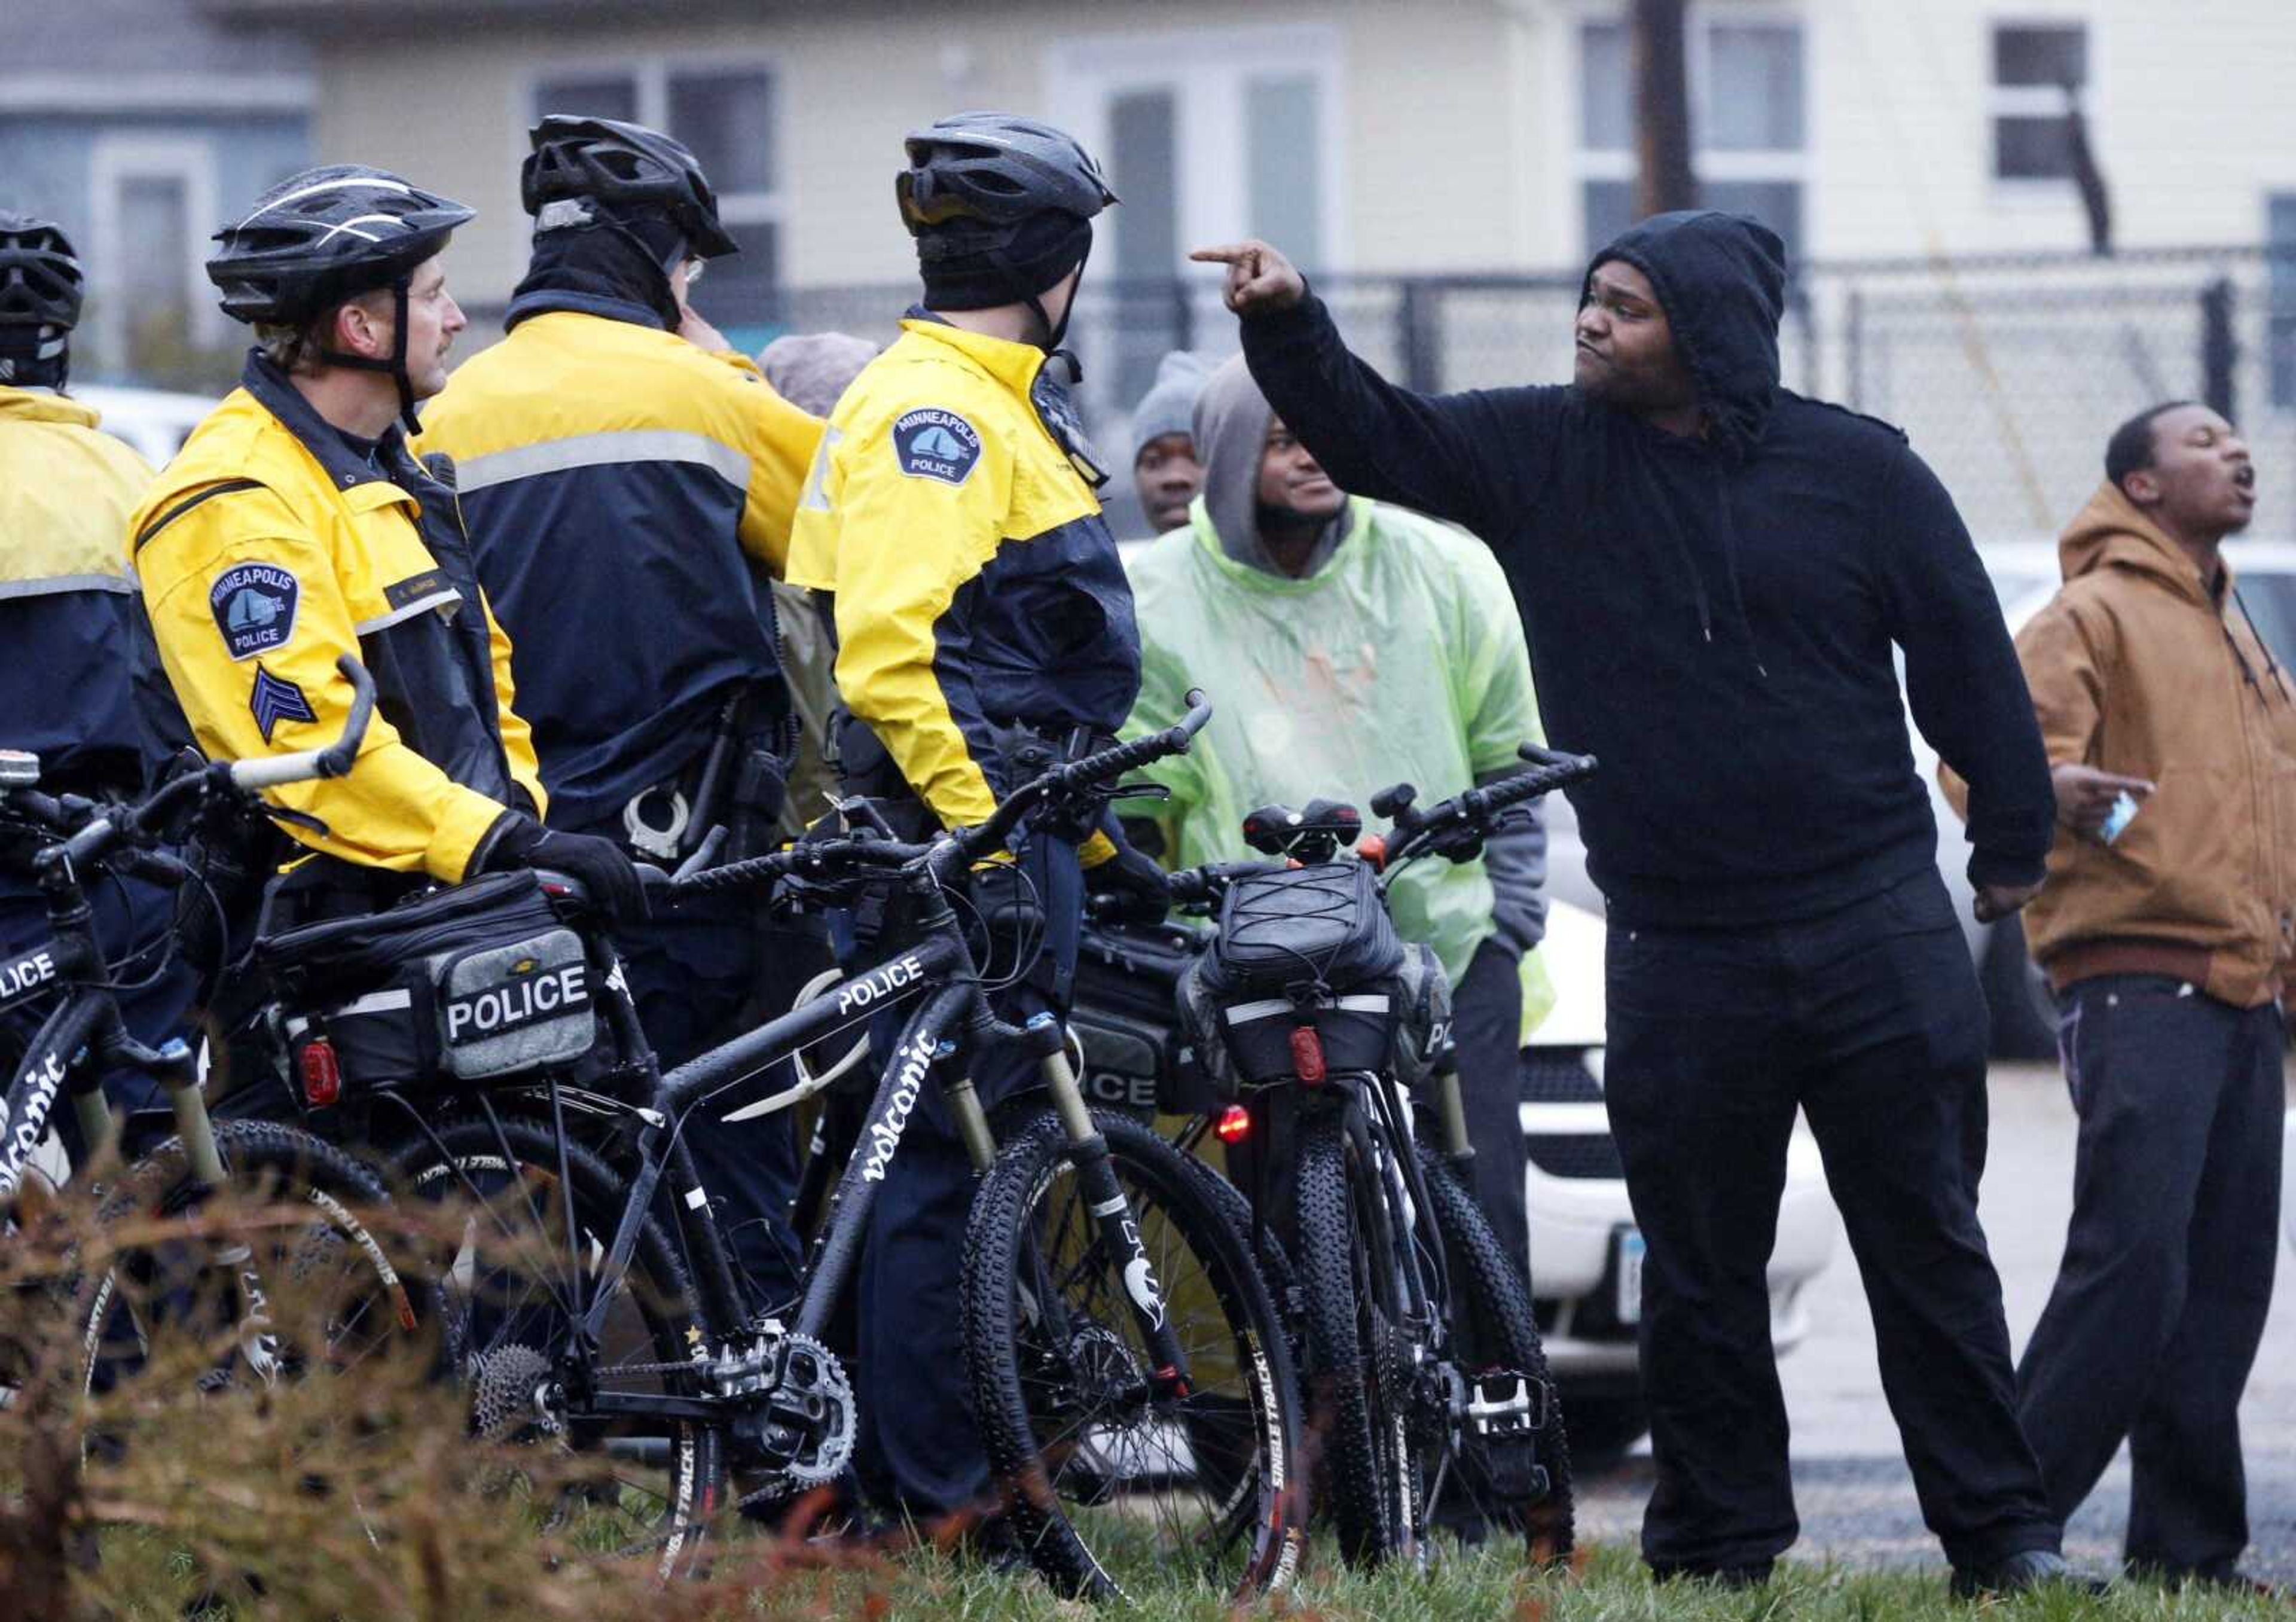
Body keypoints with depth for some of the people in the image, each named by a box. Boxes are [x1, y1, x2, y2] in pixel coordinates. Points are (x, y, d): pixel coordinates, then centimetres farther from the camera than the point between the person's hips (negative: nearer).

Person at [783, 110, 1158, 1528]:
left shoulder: (1002, 406, 21)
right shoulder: (935, 410, -13)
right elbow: (886, 645, -24)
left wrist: (1095, 841, 26)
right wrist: (981, 833, -24)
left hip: (1019, 833, 11)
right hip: (970, 839, -11)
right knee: (952, 1164, -9)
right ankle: (936, 1504, -8)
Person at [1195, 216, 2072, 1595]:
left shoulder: (1858, 471, -1)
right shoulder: (1546, 452, 4)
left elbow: (1965, 652, 5)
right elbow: (1372, 437, -1)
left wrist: (2014, 843, 9)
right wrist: (1291, 330, -19)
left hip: (1875, 927, -2)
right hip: (1679, 951, 2)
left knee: (1928, 1247, 1)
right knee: (1700, 1270, 6)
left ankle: (2002, 1532, 7)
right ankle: (1717, 1543, 15)